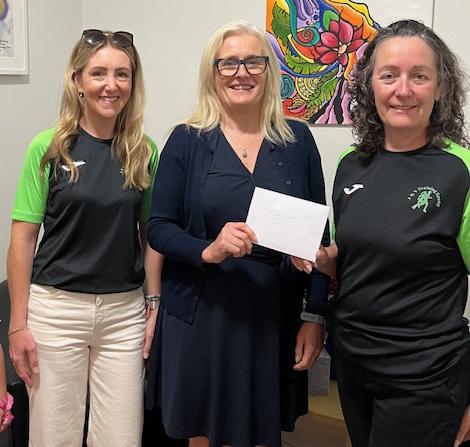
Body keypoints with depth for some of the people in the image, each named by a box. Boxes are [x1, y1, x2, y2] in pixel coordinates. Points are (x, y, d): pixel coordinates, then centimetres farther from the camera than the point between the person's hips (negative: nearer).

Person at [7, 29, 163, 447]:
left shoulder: (145, 151, 3)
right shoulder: (49, 147, -4)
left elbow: (150, 236, 8)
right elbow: (23, 239, -3)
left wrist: (155, 307, 4)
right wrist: (18, 323, -5)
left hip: (124, 310, 2)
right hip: (56, 307, -2)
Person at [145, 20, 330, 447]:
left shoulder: (298, 140, 2)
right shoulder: (187, 140, -1)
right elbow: (159, 228, -2)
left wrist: (315, 316, 0)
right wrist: (208, 251, -21)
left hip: (275, 316, 1)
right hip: (200, 315, -1)